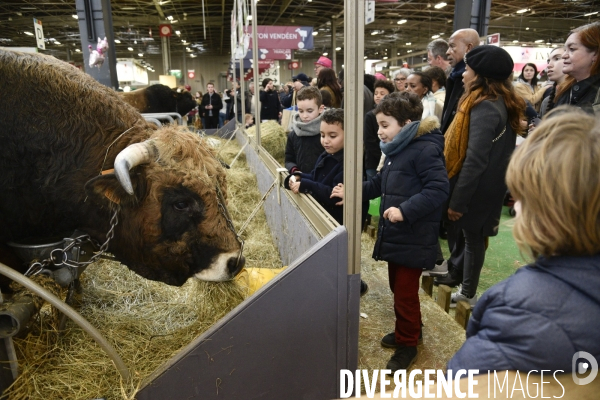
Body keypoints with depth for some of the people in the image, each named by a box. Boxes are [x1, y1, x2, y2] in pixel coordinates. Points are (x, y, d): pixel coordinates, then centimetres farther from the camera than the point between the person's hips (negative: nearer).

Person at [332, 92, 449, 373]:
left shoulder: (424, 149, -20)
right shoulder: (396, 150, 11)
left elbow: (439, 188, -27)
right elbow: (380, 183, 20)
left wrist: (405, 210, -31)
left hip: (413, 239, -9)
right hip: (394, 235, 9)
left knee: (405, 292, 5)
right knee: (397, 287, 22)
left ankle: (407, 344, 24)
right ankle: (408, 330, 42)